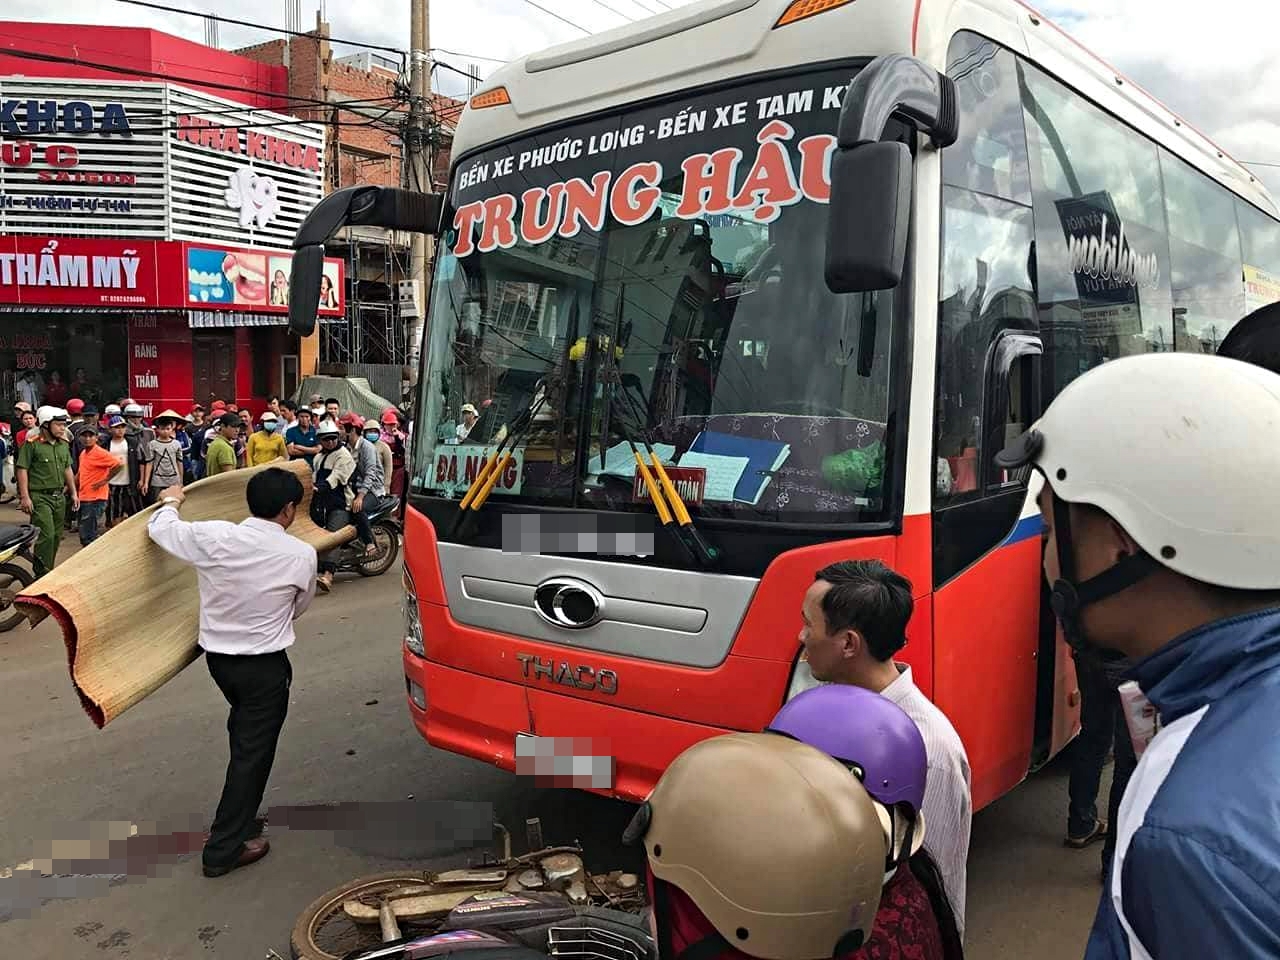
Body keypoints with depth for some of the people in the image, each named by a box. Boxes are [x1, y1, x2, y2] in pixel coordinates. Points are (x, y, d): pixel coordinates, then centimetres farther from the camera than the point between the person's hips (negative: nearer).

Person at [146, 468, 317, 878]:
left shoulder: (212, 536, -12)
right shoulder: (301, 555, -17)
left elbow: (159, 529, 6)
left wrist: (171, 502, 27)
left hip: (217, 656, 5)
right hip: (265, 666, -5)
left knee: (243, 733, 26)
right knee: (253, 751, 6)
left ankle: (241, 818, 39)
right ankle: (223, 849, 12)